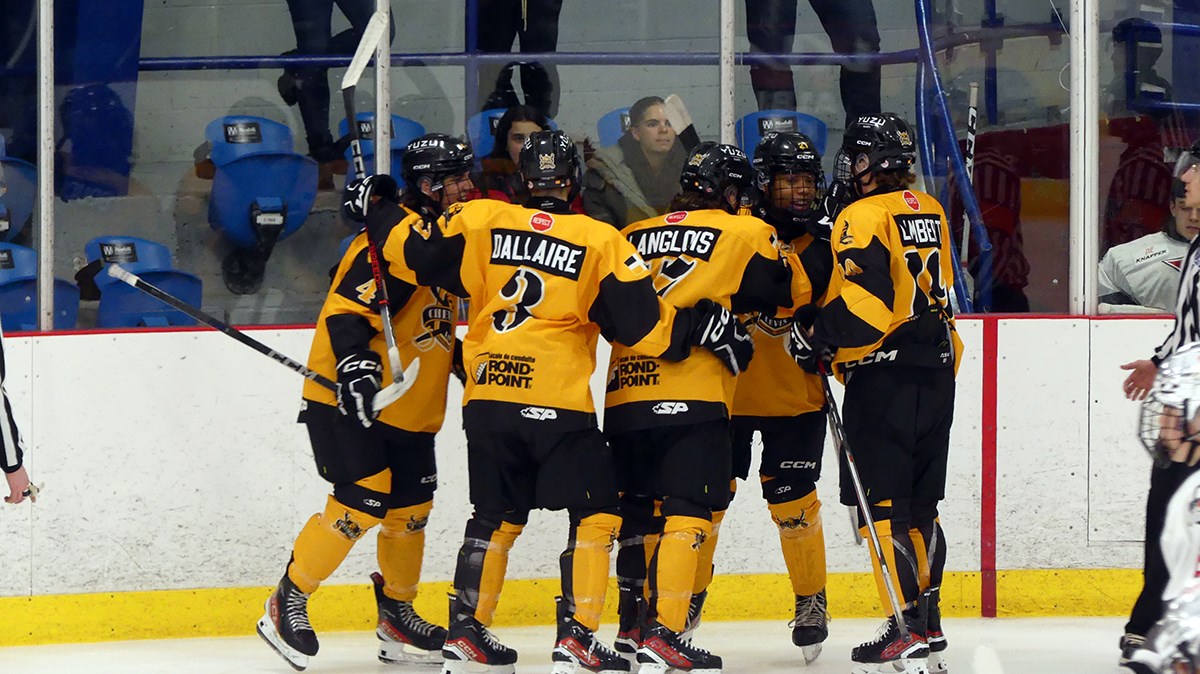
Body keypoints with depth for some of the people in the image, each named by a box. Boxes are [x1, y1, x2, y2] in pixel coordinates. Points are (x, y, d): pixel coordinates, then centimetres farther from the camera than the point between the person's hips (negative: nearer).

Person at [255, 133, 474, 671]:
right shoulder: (396, 238, -19)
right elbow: (347, 311, -25)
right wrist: (356, 367, -36)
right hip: (349, 402, -9)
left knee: (410, 507, 10)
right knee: (360, 504, -15)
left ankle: (397, 616, 26)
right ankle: (286, 605, -2)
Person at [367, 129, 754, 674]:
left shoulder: (480, 221, 5)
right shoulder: (599, 241, -3)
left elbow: (418, 256, 8)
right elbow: (640, 323, -6)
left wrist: (382, 214, 25)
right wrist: (707, 327, 4)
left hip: (487, 400, 5)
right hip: (558, 404, -5)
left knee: (494, 517, 18)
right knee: (595, 514, 4)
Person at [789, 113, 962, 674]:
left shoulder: (865, 216, -11)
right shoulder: (930, 212, 15)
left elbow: (863, 297, -21)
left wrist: (818, 338, -10)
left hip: (886, 375, -8)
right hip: (937, 369, 8)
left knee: (881, 502, -6)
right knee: (919, 505, 14)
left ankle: (908, 629, -12)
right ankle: (928, 626, 16)